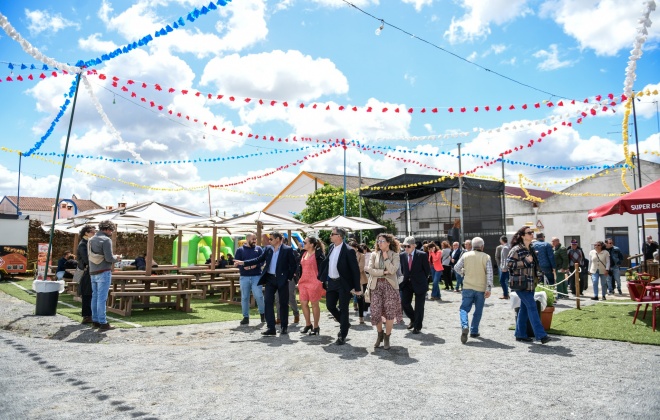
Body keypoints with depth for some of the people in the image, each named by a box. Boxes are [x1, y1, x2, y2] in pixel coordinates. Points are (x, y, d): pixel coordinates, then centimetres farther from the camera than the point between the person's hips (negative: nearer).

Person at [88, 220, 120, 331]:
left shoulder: (90, 240, 13)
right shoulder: (106, 240, -12)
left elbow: (89, 257, 17)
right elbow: (109, 258, -18)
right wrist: (117, 259, 2)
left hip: (93, 272, 8)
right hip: (104, 272, -8)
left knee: (95, 297, 13)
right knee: (102, 298, -6)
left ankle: (95, 321, 18)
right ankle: (103, 323, -3)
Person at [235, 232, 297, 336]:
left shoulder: (287, 249, -6)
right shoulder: (268, 248, 8)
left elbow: (293, 265, -3)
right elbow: (259, 260, 9)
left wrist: (289, 277, -7)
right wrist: (243, 262, 3)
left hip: (282, 280, -4)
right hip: (270, 279, 4)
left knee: (283, 303, 5)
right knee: (268, 302, -2)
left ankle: (284, 327, 19)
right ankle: (271, 328, 2)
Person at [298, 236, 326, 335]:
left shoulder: (318, 254, -9)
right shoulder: (303, 253, 12)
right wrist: (299, 280, 16)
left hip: (314, 282, -7)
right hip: (303, 282, 7)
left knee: (314, 304, 2)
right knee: (303, 303, 7)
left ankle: (316, 327, 13)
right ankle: (308, 324, 24)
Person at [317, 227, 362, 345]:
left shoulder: (348, 251, -16)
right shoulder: (331, 247, 5)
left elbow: (355, 270, -15)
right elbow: (326, 262, 16)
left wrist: (357, 288, -17)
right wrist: (320, 277, 12)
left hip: (344, 283, -7)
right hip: (331, 282, 7)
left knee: (343, 309, 2)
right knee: (330, 306, 11)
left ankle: (342, 335, 15)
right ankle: (345, 324, 35)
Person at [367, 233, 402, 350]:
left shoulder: (395, 255, 0)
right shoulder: (374, 254, 7)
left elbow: (392, 270, -13)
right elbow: (370, 270, -3)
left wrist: (386, 257, -9)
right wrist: (384, 272, -12)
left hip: (390, 285, -2)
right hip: (376, 285, 2)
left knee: (390, 313, -1)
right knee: (375, 312, 0)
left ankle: (387, 338, 16)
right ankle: (380, 335, 25)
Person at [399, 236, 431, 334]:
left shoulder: (422, 255, -13)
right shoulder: (402, 255, -1)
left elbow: (427, 270, -3)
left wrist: (422, 279, 5)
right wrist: (406, 278, 10)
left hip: (419, 284, -4)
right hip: (407, 283, 4)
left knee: (419, 306, 3)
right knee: (404, 303, 1)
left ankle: (417, 327, 17)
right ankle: (413, 319, 28)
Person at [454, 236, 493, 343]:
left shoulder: (466, 255, 0)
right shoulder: (486, 257, -3)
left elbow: (456, 268, 3)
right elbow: (489, 273, -10)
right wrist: (488, 288, -9)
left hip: (468, 287, 0)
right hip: (481, 288, 0)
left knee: (464, 308, 3)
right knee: (478, 311, 13)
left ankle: (464, 327, -20)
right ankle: (474, 331, 17)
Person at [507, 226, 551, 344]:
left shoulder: (531, 249, 15)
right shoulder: (516, 249, -12)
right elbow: (509, 264, -18)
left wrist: (538, 274, 17)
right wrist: (525, 261, -21)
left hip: (530, 283, 8)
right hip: (520, 283, -8)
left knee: (525, 308, 11)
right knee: (532, 307, -11)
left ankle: (520, 334, 19)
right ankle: (541, 335, -9)